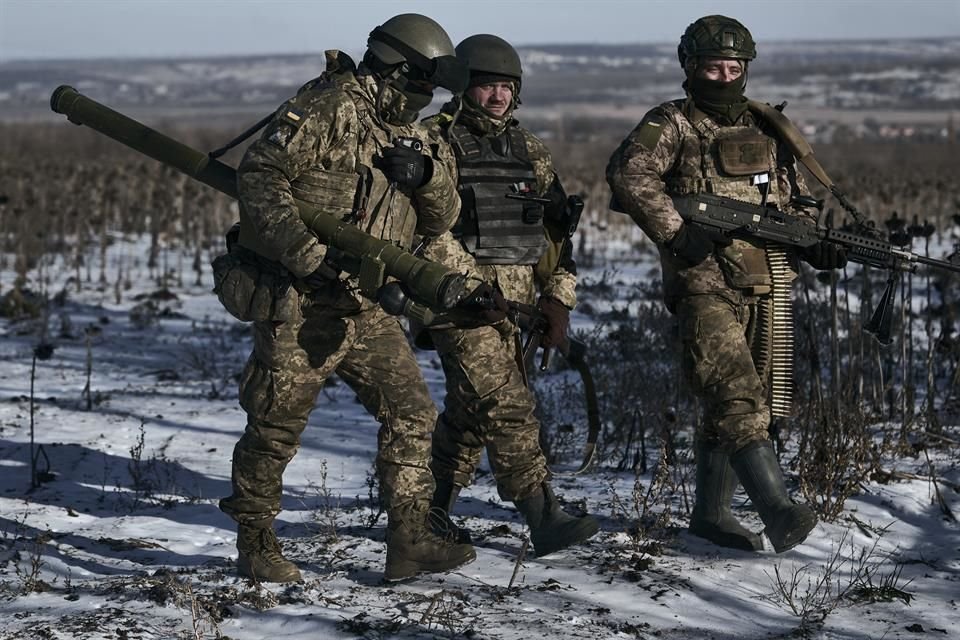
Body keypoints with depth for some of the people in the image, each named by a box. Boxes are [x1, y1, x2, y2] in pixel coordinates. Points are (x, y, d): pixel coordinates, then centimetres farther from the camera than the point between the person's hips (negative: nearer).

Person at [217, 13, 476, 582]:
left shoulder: (409, 135, 14)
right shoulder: (331, 108, -11)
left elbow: (442, 219, 12)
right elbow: (259, 175, -19)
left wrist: (427, 174, -10)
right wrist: (307, 253, -25)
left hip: (365, 308, 8)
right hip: (300, 302, -8)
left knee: (411, 412, 2)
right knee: (276, 426, 1)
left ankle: (411, 541, 5)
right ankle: (256, 545, 17)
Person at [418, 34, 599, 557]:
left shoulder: (529, 151, 15)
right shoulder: (434, 141, -3)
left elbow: (557, 230, 16)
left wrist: (558, 298, 7)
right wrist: (471, 285, -19)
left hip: (517, 301, 6)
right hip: (459, 297, -6)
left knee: (471, 411, 12)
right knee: (506, 404, -15)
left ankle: (429, 513, 25)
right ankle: (543, 518, -16)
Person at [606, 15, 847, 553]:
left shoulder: (768, 131, 16)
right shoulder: (672, 125, -2)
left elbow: (794, 204, 22)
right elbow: (629, 173, -19)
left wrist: (815, 246, 3)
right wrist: (677, 233, -26)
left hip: (766, 292, 6)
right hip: (706, 290, -6)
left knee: (735, 406, 11)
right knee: (738, 398, -20)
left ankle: (712, 513, 23)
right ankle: (779, 512, -26)